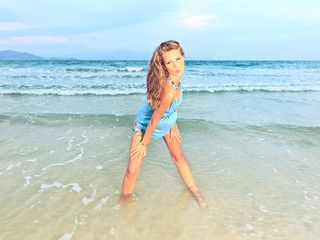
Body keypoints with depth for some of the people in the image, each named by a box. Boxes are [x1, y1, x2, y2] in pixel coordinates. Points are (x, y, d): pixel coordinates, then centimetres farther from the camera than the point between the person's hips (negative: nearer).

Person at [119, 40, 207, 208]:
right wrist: (144, 143, -15)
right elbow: (154, 120, -29)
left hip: (168, 123, 7)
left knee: (179, 157, 17)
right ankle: (124, 200, 25)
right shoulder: (168, 91, -42)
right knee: (132, 171, -4)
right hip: (145, 125, -7)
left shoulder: (176, 77, -18)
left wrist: (174, 126, 5)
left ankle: (194, 191, 37)